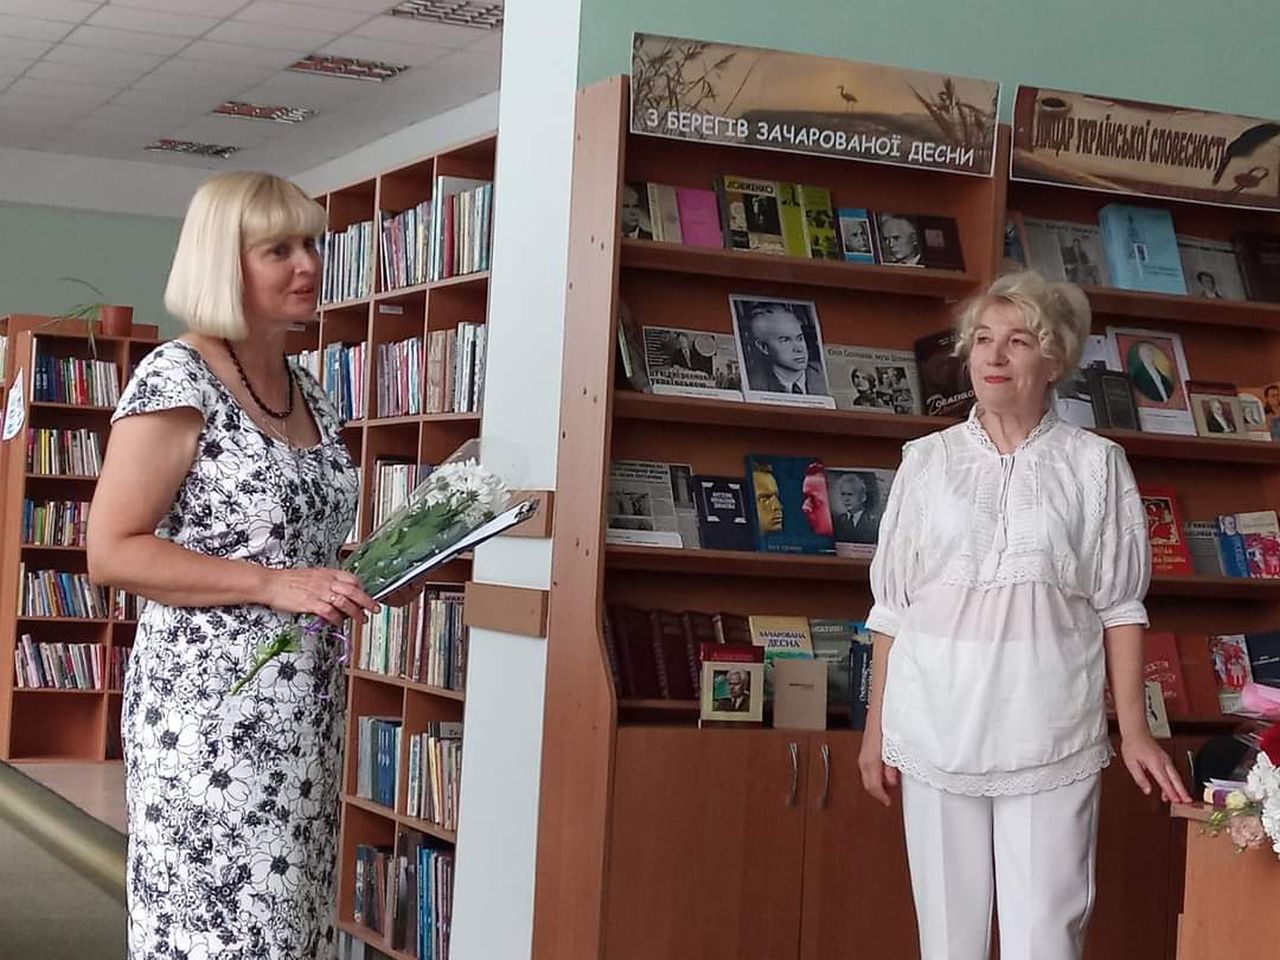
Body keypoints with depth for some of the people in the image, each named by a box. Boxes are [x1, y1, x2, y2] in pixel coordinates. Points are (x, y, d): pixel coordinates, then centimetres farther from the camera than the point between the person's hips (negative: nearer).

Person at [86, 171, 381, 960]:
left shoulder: (313, 394, 13)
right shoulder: (176, 380, -11)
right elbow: (112, 552, -15)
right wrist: (273, 585, -21)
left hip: (308, 708, 8)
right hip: (213, 706, -8)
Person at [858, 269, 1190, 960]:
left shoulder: (1094, 465, 2)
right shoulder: (927, 461, 6)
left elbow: (1118, 607, 4)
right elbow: (891, 608, 9)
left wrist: (1134, 729, -2)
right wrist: (876, 729, 7)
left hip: (1049, 736, -1)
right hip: (938, 727, 2)